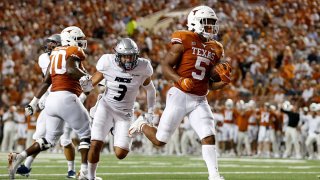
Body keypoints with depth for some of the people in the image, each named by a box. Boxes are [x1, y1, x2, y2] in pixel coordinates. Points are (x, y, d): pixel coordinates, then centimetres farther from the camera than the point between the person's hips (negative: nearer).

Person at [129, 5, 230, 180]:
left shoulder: (214, 50, 10)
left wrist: (223, 81, -6)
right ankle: (142, 125, 34)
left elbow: (211, 84, 15)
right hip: (180, 96, -5)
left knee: (209, 137, -12)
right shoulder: (184, 41, -9)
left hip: (199, 100, 5)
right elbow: (165, 66, -9)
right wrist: (181, 81, -24)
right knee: (160, 140, 3)